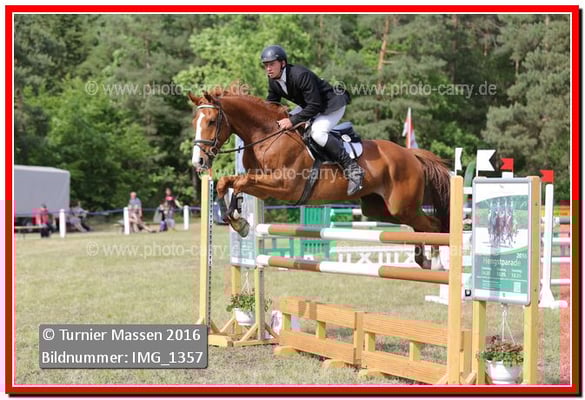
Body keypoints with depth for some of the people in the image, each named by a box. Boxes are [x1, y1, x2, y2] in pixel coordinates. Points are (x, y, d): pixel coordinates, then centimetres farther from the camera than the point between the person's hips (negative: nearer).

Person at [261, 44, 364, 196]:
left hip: (332, 105, -10)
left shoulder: (300, 75, -33)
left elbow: (314, 106, -32)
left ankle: (352, 168, -29)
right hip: (310, 105, 10)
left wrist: (293, 120, -36)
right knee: (278, 125, 2)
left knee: (317, 132, -34)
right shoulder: (273, 81, -6)